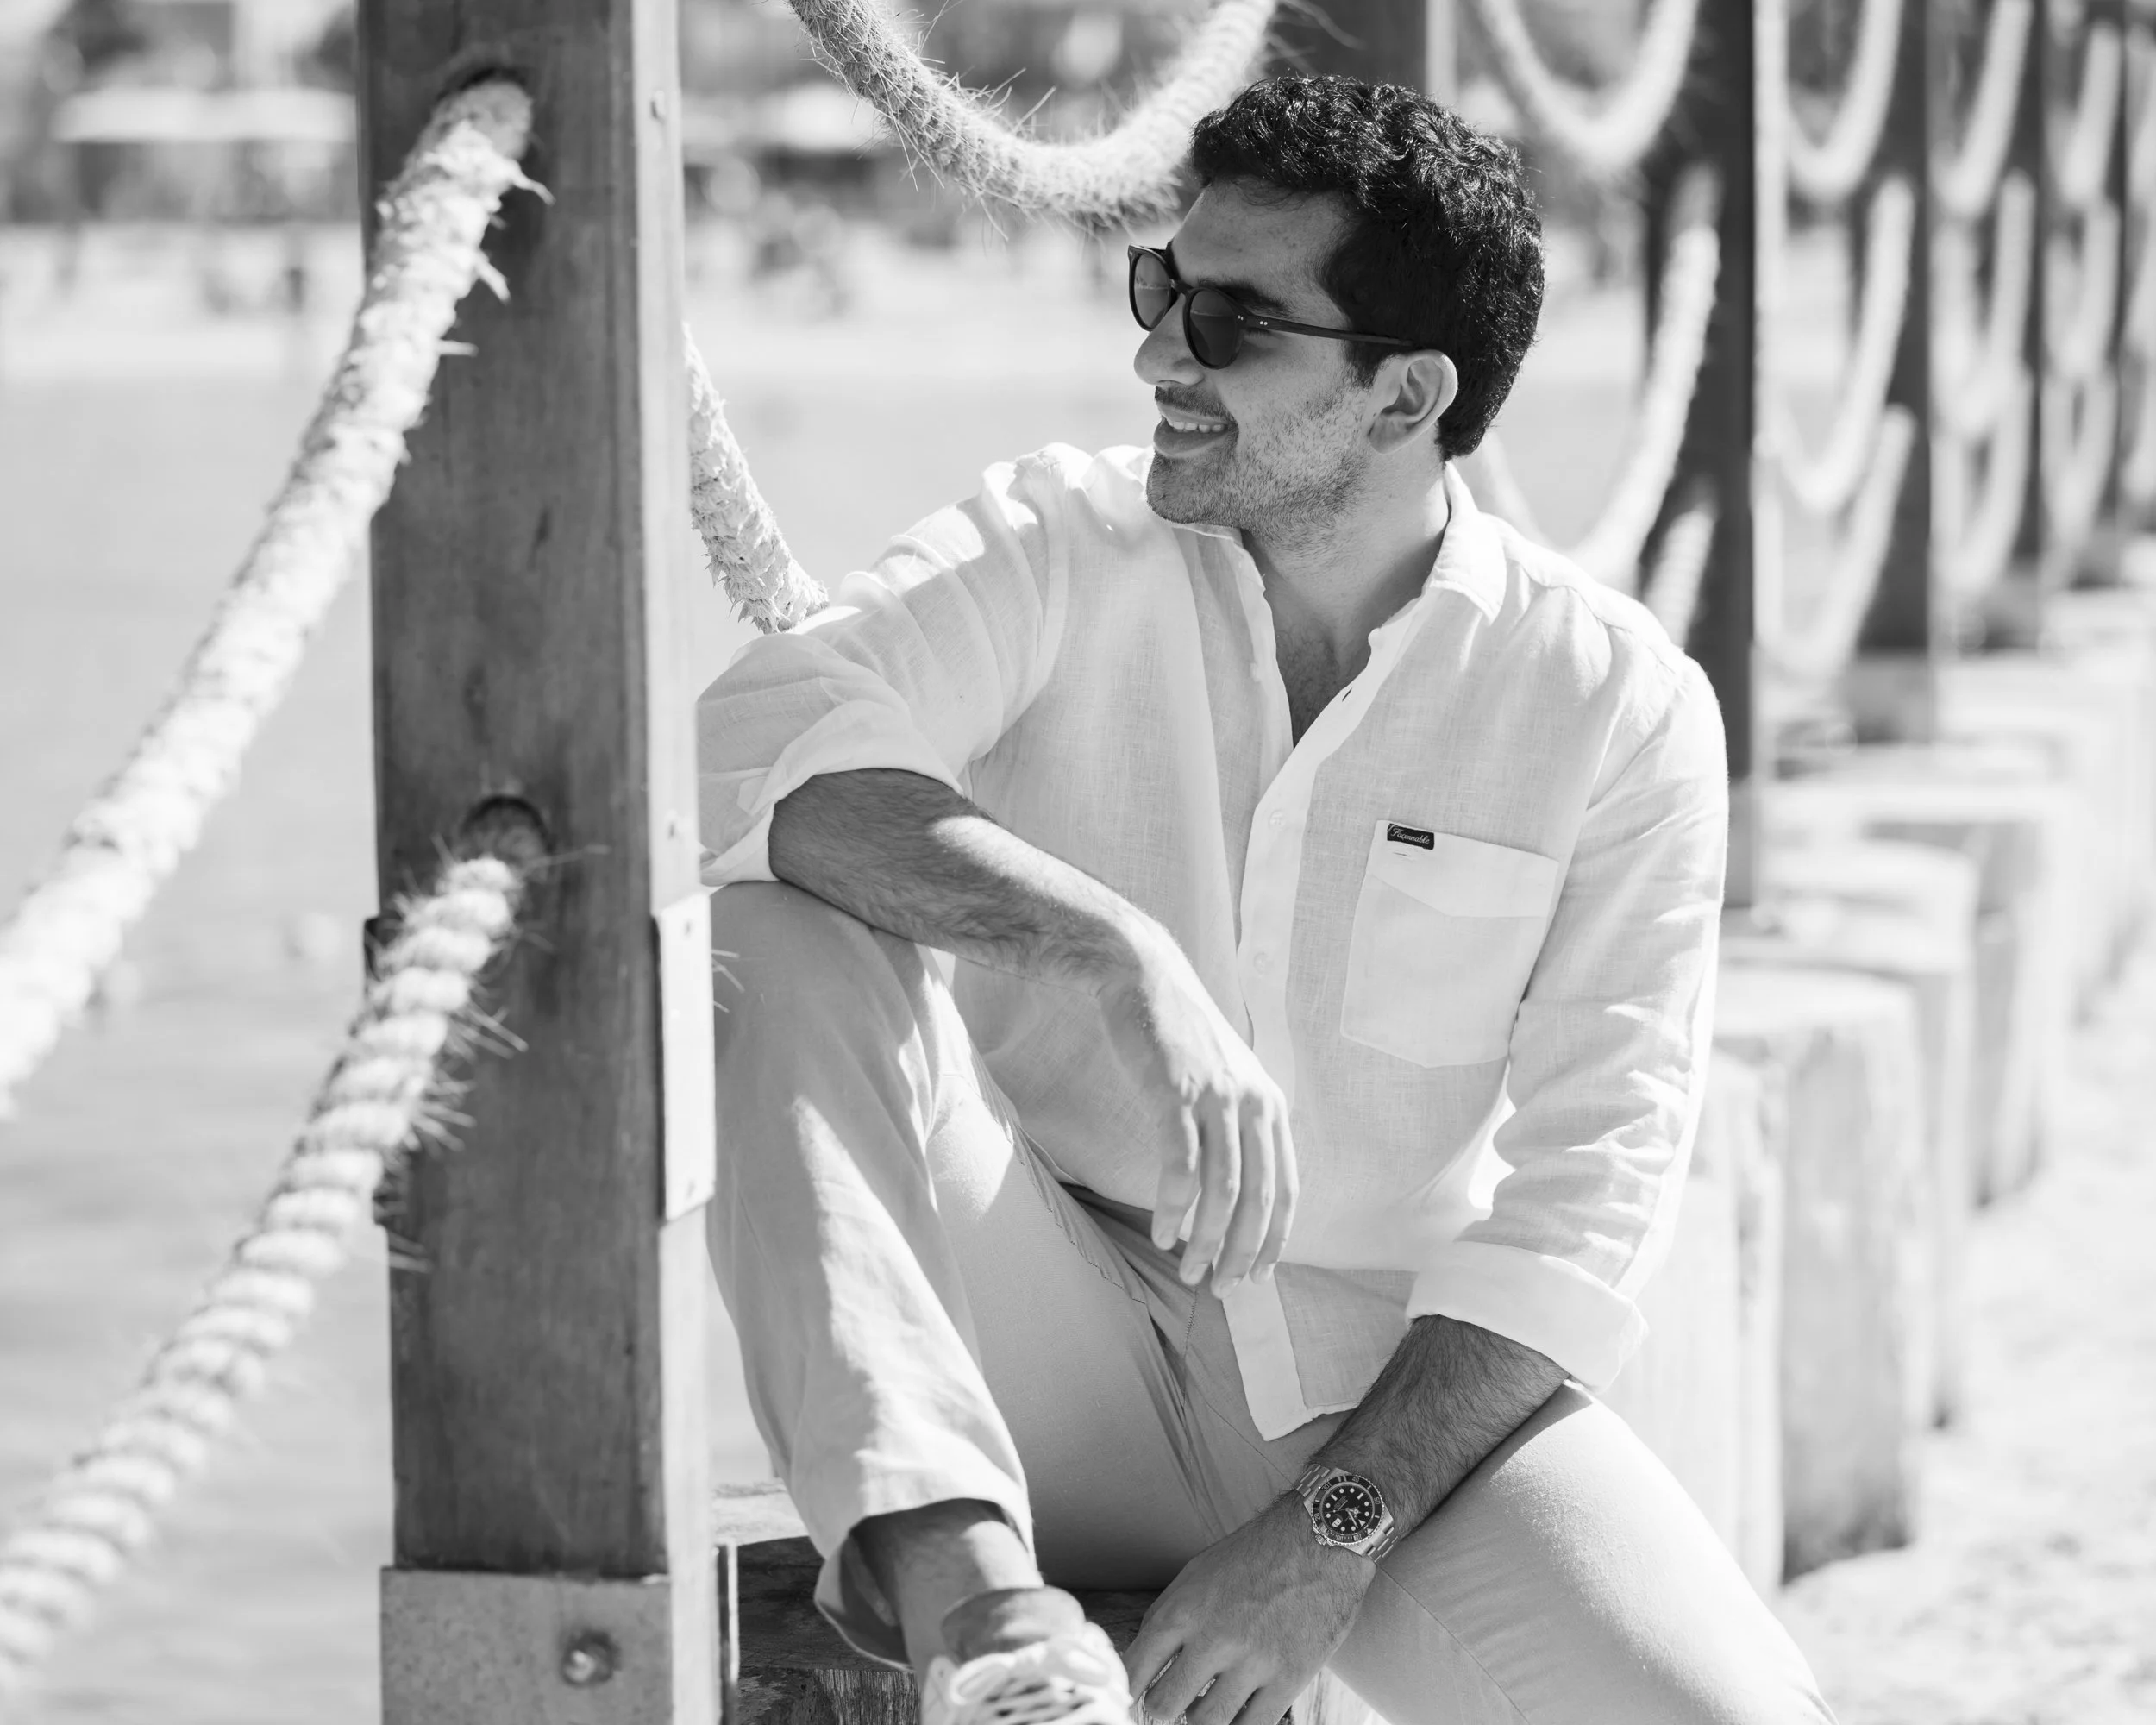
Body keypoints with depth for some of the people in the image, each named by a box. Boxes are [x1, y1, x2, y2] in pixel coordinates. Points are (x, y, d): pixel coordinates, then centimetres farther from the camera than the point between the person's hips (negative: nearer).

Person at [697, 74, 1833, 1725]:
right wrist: (1115, 951, -36)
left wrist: (1334, 1530, -19)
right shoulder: (1068, 548, -2)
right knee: (782, 935, -27)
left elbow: (1580, 1207, -7)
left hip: (1398, 1385, -1)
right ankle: (962, 1584, -38)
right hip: (1050, 1357, 1)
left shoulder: (1618, 705, -4)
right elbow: (761, 740, -22)